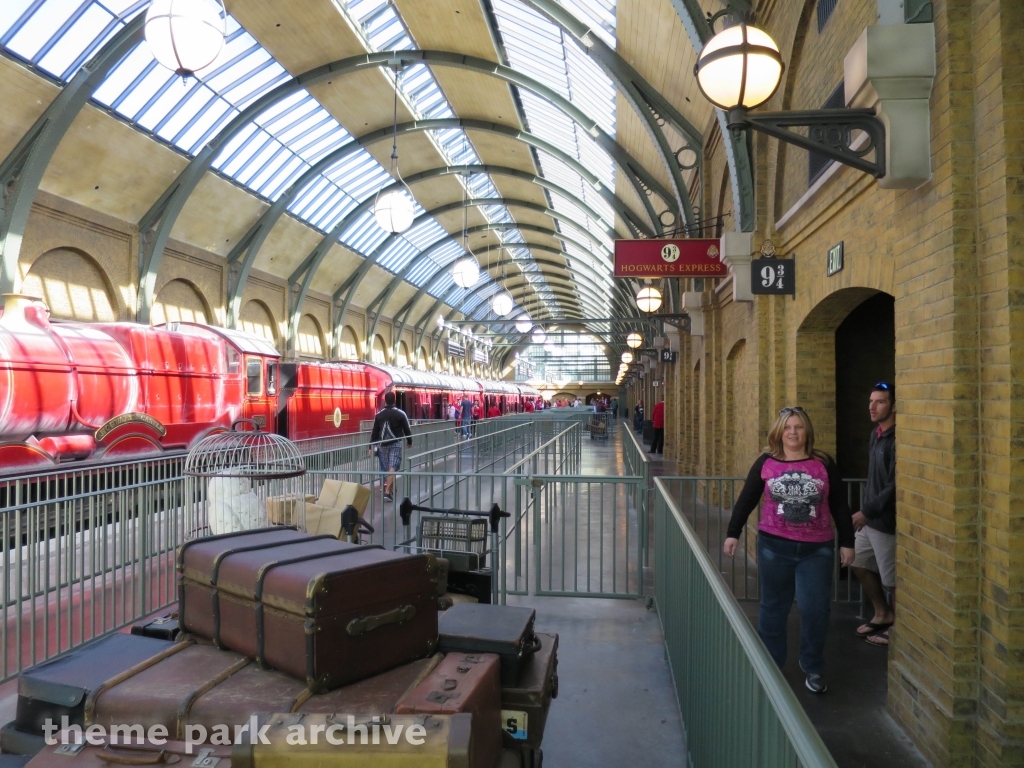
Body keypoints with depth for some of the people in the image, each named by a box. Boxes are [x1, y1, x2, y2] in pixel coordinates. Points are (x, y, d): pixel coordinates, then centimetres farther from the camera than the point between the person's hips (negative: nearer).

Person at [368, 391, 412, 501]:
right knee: (392, 468, -8)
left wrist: (372, 446, 12)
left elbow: (374, 432, 7)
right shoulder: (400, 413, -4)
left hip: (382, 445, 3)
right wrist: (409, 441, 16)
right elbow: (407, 429, 0)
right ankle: (387, 491, -18)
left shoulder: (379, 414, 5)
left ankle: (390, 489, 26)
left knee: (385, 468, 15)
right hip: (395, 444, -3)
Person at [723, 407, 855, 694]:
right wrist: (733, 533, 1)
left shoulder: (824, 464, 0)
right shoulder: (765, 463, -2)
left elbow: (839, 506, 6)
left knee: (815, 609, -2)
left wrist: (847, 542, 6)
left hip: (817, 549, 0)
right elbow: (746, 500, 4)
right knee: (773, 608, 11)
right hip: (774, 546, 0)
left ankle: (813, 669, 20)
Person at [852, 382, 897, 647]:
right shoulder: (876, 434, 7)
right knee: (860, 564, 21)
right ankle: (882, 614, 37)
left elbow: (894, 486, -24)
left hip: (887, 520, -9)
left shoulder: (896, 439, -22)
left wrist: (867, 511, -19)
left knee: (892, 578, 7)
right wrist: (864, 508, 14)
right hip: (870, 517, 9)